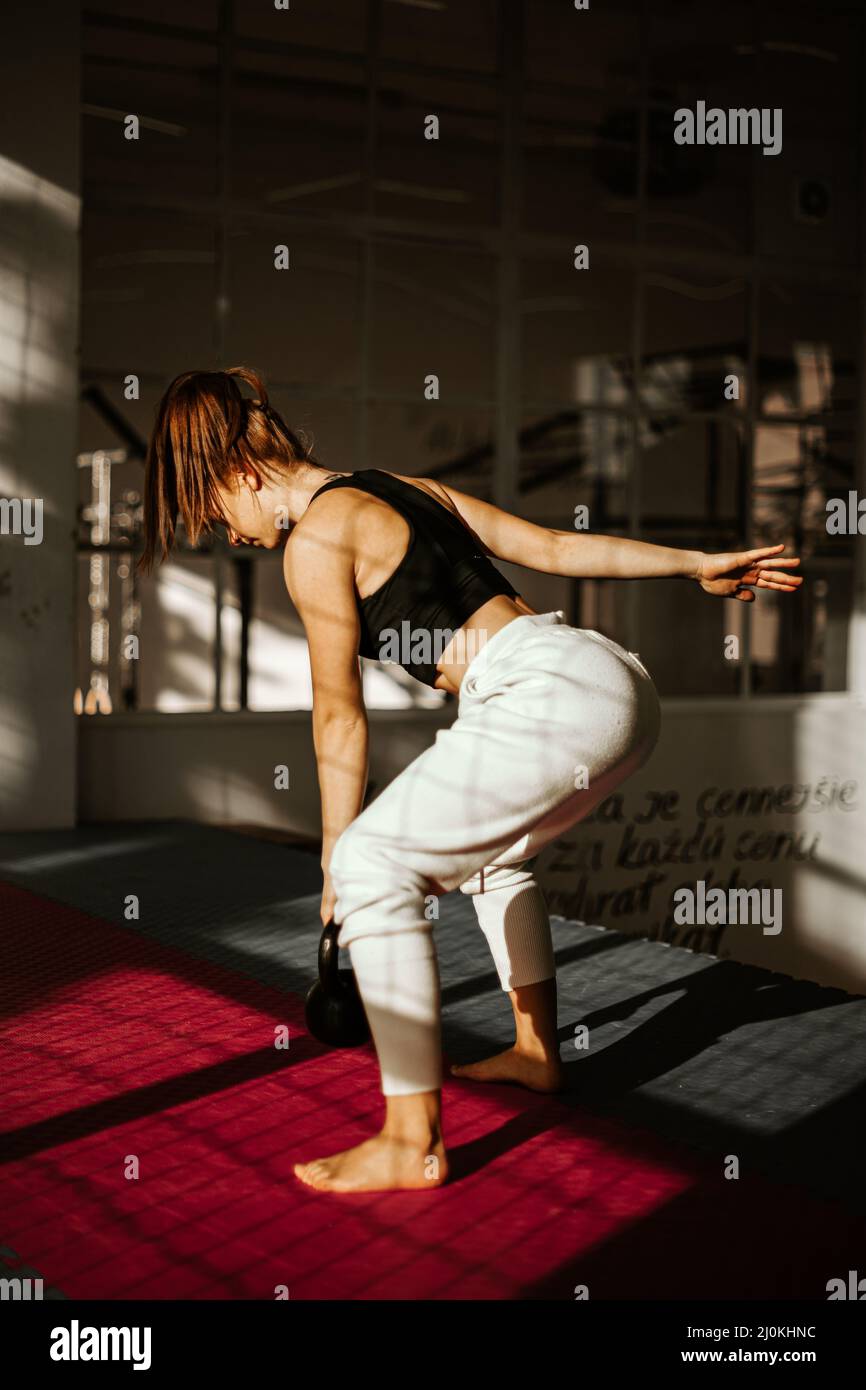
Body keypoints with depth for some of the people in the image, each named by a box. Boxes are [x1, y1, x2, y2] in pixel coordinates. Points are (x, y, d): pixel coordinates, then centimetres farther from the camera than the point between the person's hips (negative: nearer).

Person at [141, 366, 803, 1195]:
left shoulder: (314, 541, -3)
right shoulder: (407, 489, 22)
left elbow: (340, 716, 1)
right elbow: (554, 547, 22)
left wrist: (341, 860, 10)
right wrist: (700, 565, 27)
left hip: (554, 700, -10)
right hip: (618, 683, 10)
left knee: (377, 863, -9)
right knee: (488, 847, 31)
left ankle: (413, 1143, -8)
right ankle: (538, 1055, 41)